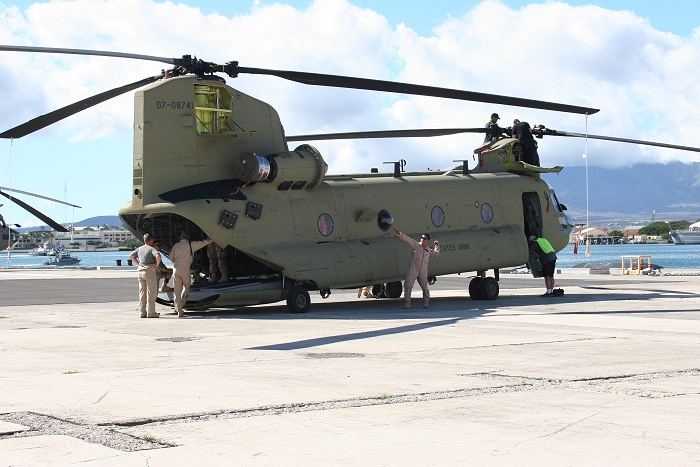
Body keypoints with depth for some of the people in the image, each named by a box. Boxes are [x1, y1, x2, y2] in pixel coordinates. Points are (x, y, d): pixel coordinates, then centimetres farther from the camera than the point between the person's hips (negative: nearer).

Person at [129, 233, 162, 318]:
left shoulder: (139, 248, 12)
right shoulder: (151, 249, -7)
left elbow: (131, 256, 20)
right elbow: (158, 256, -24)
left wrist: (139, 263, 16)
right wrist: (156, 266, -10)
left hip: (141, 271, 6)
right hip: (150, 271, -6)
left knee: (142, 293, 10)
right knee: (151, 292, -2)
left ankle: (143, 312, 12)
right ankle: (151, 312, -4)